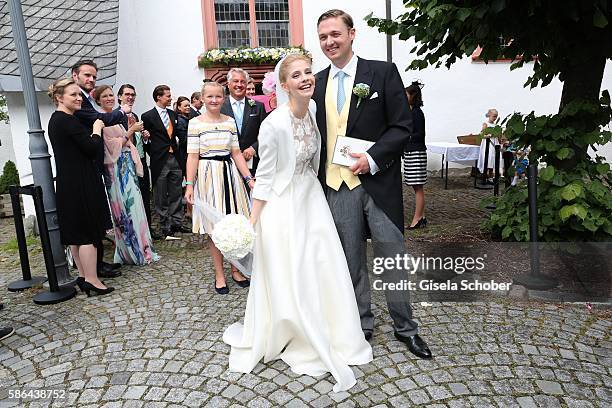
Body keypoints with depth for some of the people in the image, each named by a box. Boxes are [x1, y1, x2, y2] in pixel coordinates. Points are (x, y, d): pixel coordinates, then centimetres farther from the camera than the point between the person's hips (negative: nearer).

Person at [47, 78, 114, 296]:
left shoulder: (55, 119, 15)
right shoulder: (68, 121, -16)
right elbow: (92, 149, -17)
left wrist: (91, 131, 7)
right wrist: (97, 129, -3)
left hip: (67, 183, 10)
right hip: (80, 185, -10)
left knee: (75, 232, 14)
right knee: (88, 232, -4)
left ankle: (82, 275, 23)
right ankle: (92, 280, 1)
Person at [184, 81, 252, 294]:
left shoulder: (230, 121, 8)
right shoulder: (195, 123, -1)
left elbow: (236, 153, 7)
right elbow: (193, 156, -4)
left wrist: (249, 178, 1)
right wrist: (189, 185, -10)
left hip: (230, 174, 3)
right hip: (208, 175, -3)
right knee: (215, 227, 3)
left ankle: (236, 269, 23)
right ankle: (219, 274, 16)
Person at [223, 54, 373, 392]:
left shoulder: (314, 108, -2)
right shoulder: (274, 124, -22)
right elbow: (264, 177, -14)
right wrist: (252, 223, -12)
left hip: (312, 199, 7)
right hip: (283, 206, -6)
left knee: (324, 270, 14)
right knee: (287, 278, 8)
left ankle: (330, 337, 37)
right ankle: (296, 341, 34)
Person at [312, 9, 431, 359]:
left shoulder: (383, 72, -1)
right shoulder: (317, 84, 10)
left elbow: (403, 126, -4)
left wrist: (373, 158, -16)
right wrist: (317, 183, 7)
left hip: (378, 182, -3)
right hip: (337, 186, 4)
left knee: (393, 257, 6)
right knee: (351, 260, 12)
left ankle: (405, 327, 25)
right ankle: (362, 324, 29)